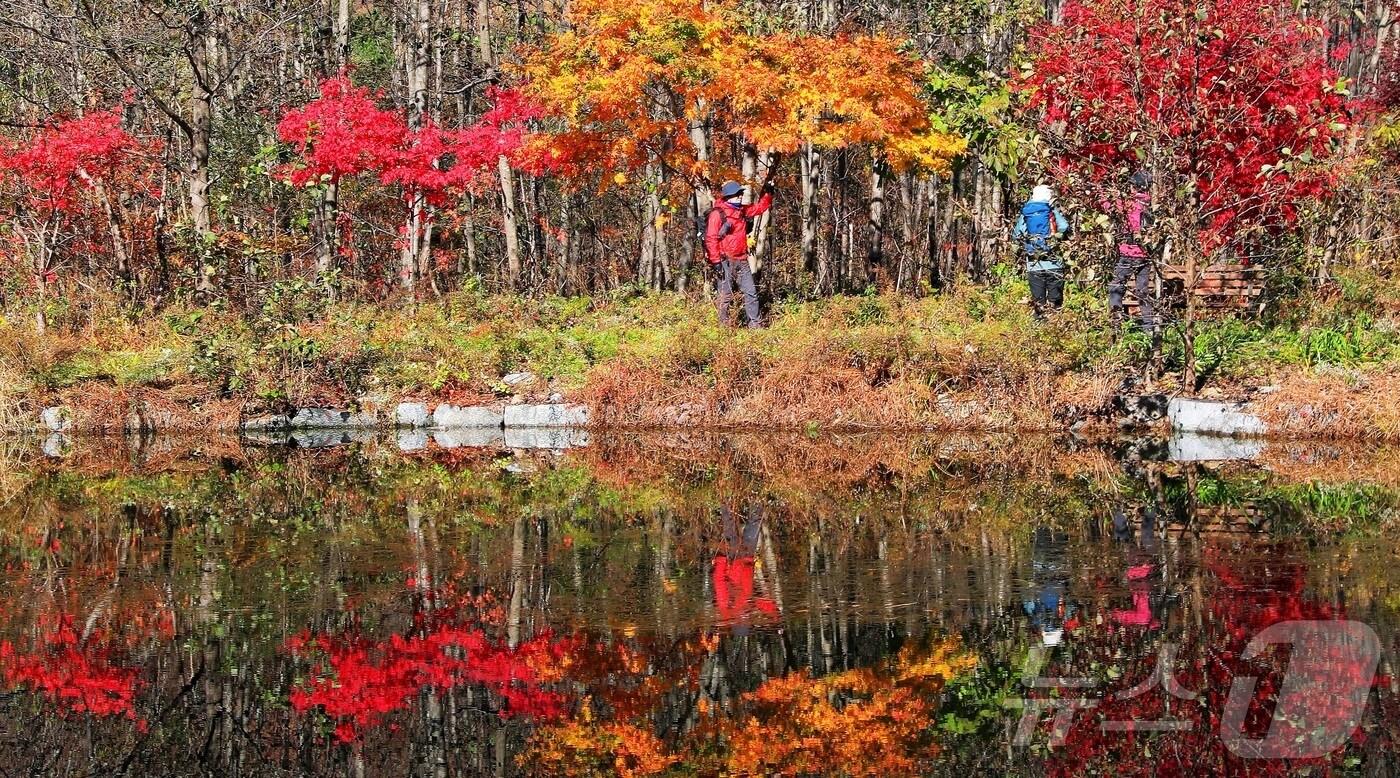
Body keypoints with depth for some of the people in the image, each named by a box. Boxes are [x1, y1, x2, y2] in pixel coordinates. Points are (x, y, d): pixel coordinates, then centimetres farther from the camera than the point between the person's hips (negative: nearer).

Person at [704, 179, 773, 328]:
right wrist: (716, 261, -19)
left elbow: (759, 208, 29)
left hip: (741, 260, 7)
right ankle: (724, 325, 5)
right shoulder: (717, 214, -11)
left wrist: (768, 193, 14)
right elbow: (711, 239, -15)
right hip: (725, 261, -7)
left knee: (751, 292, 7)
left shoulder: (742, 210, 12)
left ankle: (755, 322, 12)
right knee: (725, 294, -2)